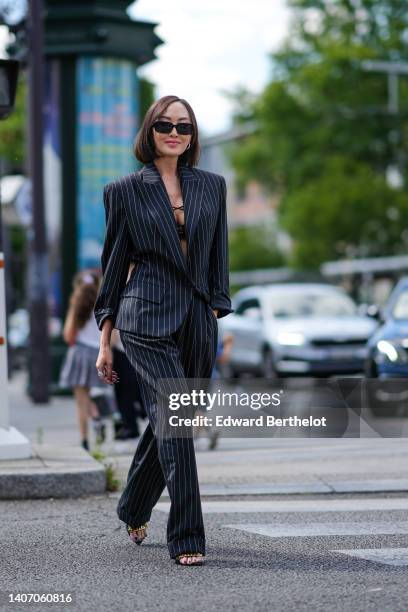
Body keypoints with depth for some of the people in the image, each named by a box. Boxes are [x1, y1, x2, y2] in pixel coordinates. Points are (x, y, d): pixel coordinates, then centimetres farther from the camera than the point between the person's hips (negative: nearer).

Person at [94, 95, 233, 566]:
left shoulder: (211, 186, 12)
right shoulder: (125, 191, 3)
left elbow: (218, 257, 15)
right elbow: (114, 264, 5)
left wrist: (216, 311, 6)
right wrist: (105, 340, 4)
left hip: (198, 318, 4)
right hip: (147, 316, -4)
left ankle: (133, 510, 35)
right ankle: (187, 539, -11)